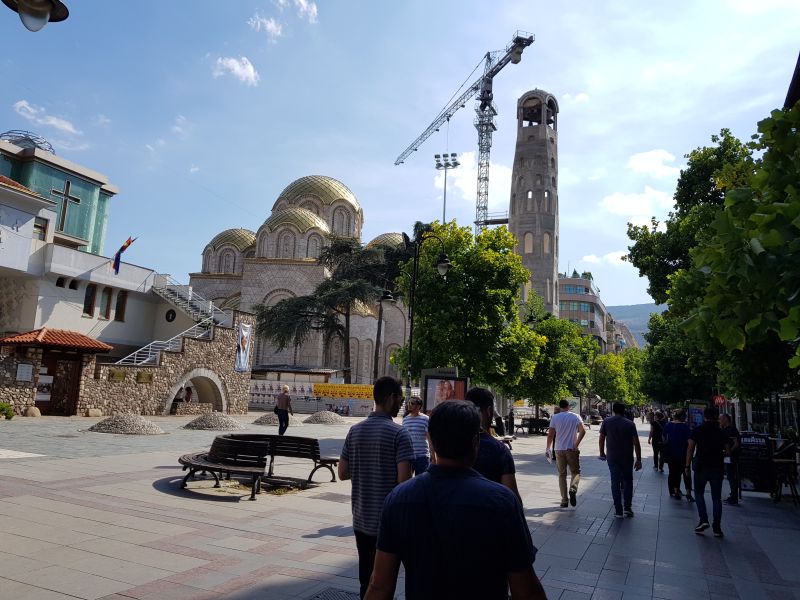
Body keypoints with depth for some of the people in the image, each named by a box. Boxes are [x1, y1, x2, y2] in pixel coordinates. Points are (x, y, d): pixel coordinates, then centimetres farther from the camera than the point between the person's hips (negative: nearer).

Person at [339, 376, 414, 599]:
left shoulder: (355, 430, 2)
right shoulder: (399, 433, -16)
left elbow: (343, 473, 5)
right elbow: (403, 480, -20)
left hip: (361, 519, 5)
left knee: (366, 576, 18)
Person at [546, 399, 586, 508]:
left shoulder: (555, 418, 1)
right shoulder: (575, 417, 2)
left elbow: (550, 434, -4)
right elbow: (583, 431, -13)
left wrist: (548, 448, 7)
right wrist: (576, 444, -9)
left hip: (559, 449, 1)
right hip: (572, 449, -1)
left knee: (562, 474, 9)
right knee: (576, 472, 10)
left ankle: (564, 500, 7)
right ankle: (573, 490, -18)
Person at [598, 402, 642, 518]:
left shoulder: (607, 422, -1)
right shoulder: (630, 423, -3)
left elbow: (601, 438, 2)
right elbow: (636, 443, -6)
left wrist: (602, 453, 15)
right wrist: (638, 460, -2)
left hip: (612, 457, 0)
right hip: (627, 457, 0)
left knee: (615, 482, 6)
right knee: (628, 481, 15)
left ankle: (618, 511, 7)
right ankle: (627, 508, 10)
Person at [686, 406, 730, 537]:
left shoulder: (697, 430, -3)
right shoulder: (721, 432, 5)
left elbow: (690, 449, -7)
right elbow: (727, 450, 5)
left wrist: (688, 465, -3)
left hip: (701, 466, -2)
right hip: (717, 467, 2)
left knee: (699, 493, 13)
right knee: (716, 497, 8)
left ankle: (703, 519, -4)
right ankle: (717, 528, 8)